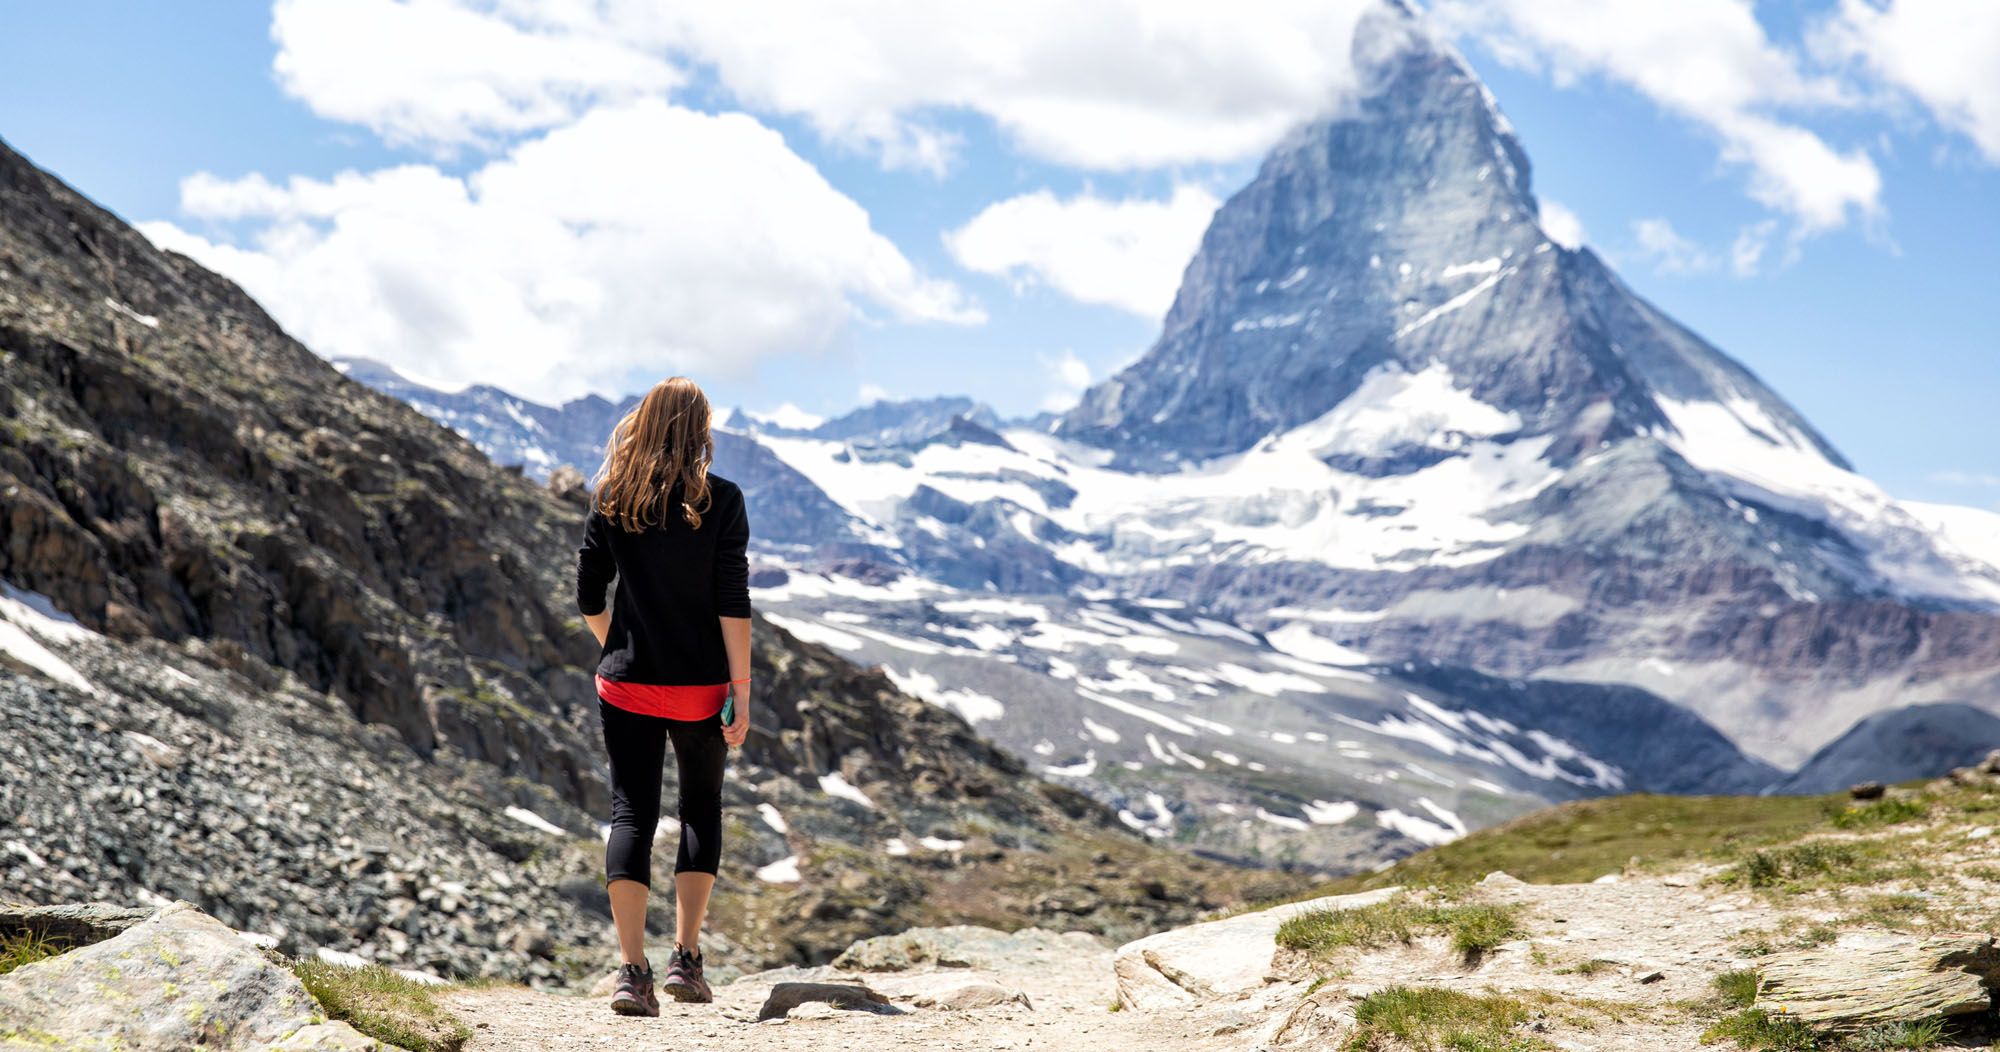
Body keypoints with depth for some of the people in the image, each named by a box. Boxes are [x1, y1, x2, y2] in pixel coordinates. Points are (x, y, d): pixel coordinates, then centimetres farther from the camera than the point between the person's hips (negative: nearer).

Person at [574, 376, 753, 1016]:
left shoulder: (612, 499, 1)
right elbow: (733, 603, -11)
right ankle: (686, 958, 11)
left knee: (632, 814, 4)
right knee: (701, 807, 16)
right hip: (699, 687, -1)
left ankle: (632, 971, -4)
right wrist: (741, 689, -7)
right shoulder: (720, 500, -7)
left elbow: (589, 598, 5)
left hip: (626, 684, 2)